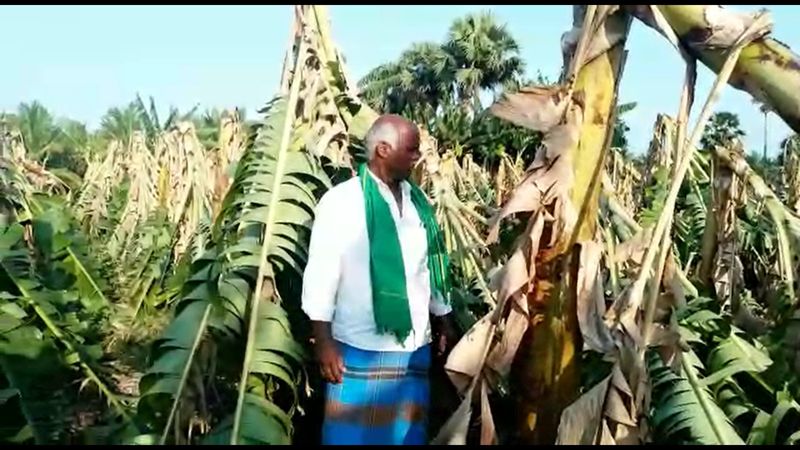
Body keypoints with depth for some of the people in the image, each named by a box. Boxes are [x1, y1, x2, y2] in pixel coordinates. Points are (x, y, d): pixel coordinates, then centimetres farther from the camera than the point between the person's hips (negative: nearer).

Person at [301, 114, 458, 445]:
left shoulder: (418, 202, 8)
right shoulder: (341, 200, -9)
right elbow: (321, 273, -10)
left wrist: (444, 321, 15)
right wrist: (323, 340, -13)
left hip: (414, 346, 5)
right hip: (358, 348, -5)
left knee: (406, 432, 14)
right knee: (354, 432, 7)